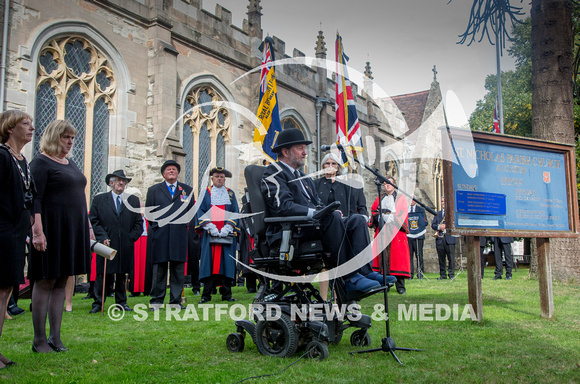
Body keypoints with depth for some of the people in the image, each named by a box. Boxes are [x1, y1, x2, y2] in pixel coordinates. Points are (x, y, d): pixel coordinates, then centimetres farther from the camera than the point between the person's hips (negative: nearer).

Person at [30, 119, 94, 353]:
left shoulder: (70, 163, 18)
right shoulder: (41, 162, -6)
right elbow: (34, 200, -15)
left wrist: (88, 226, 18)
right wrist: (37, 232, -23)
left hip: (73, 230, 8)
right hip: (52, 228, -8)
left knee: (61, 283, 9)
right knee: (45, 283, -2)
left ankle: (55, 337, 14)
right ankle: (39, 340, 7)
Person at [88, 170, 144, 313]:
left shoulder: (134, 200, 11)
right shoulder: (99, 199, 7)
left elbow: (138, 223, 10)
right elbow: (94, 221, 2)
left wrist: (131, 238, -2)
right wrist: (103, 237, -9)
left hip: (126, 246, 2)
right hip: (106, 244, -2)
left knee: (122, 275, 9)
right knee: (102, 274, -1)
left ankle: (121, 302, 19)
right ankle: (97, 304, 8)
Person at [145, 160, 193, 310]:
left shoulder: (187, 190, 14)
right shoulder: (153, 190, 12)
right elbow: (148, 213, 11)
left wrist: (183, 223, 3)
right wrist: (157, 223, 3)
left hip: (180, 235, 1)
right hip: (159, 235, -1)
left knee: (178, 269, 1)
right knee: (159, 268, 2)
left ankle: (175, 301, 8)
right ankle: (156, 301, 9)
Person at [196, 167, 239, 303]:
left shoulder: (230, 194, 14)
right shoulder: (205, 193, 11)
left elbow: (235, 212, 7)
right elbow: (200, 212, 3)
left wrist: (228, 227, -8)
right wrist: (210, 227, -11)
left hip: (227, 234, 1)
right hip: (209, 234, -1)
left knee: (227, 262, -2)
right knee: (209, 262, -5)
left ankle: (226, 294, 2)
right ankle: (206, 294, -1)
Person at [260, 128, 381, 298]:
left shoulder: (304, 177, 29)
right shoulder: (274, 173, -1)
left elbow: (318, 205, 24)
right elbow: (283, 206, -16)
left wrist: (329, 211, 0)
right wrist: (314, 213, -23)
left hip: (313, 224, 9)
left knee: (358, 220, -8)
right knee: (333, 217, -32)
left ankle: (364, 272, -23)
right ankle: (350, 279, -32)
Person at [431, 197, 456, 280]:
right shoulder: (437, 214, 20)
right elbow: (433, 225, 12)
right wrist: (439, 227, -8)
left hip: (449, 238, -3)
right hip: (439, 239, 3)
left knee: (451, 258, -6)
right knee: (441, 258, 5)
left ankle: (451, 274, 1)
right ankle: (442, 275, 11)